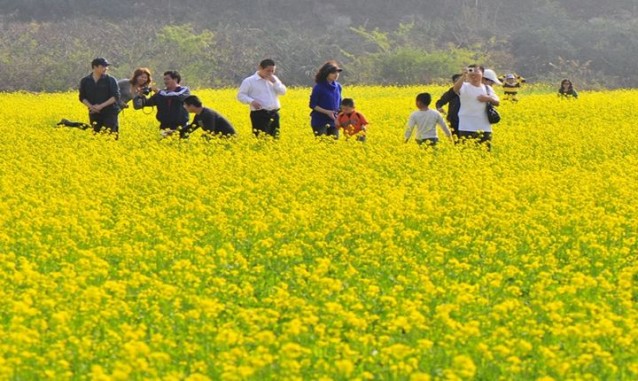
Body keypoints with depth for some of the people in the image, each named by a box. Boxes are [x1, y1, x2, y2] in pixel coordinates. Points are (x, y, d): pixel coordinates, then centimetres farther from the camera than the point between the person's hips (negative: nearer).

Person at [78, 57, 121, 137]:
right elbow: (82, 97, 8)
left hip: (110, 113, -3)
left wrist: (101, 106, -16)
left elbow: (116, 96, -7)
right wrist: (91, 106, -11)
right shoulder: (85, 81, 5)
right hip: (94, 114, 3)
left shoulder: (110, 80, -3)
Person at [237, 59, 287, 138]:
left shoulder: (274, 79, 16)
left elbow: (282, 92, 10)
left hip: (274, 114, 5)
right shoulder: (249, 81, -1)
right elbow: (240, 95, -2)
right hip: (259, 114, -5)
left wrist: (275, 82, -4)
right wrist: (251, 101, -19)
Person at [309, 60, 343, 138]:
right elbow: (312, 105, -8)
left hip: (333, 122, 5)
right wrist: (327, 112, -18)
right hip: (320, 122, -5)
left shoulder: (338, 86, 8)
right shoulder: (318, 87, -9)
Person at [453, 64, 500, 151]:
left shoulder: (487, 88, 11)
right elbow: (455, 88, -25)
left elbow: (497, 102, 5)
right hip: (467, 128, -4)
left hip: (484, 128, 4)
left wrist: (488, 98, -16)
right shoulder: (465, 87, -2)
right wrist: (464, 76, -38)